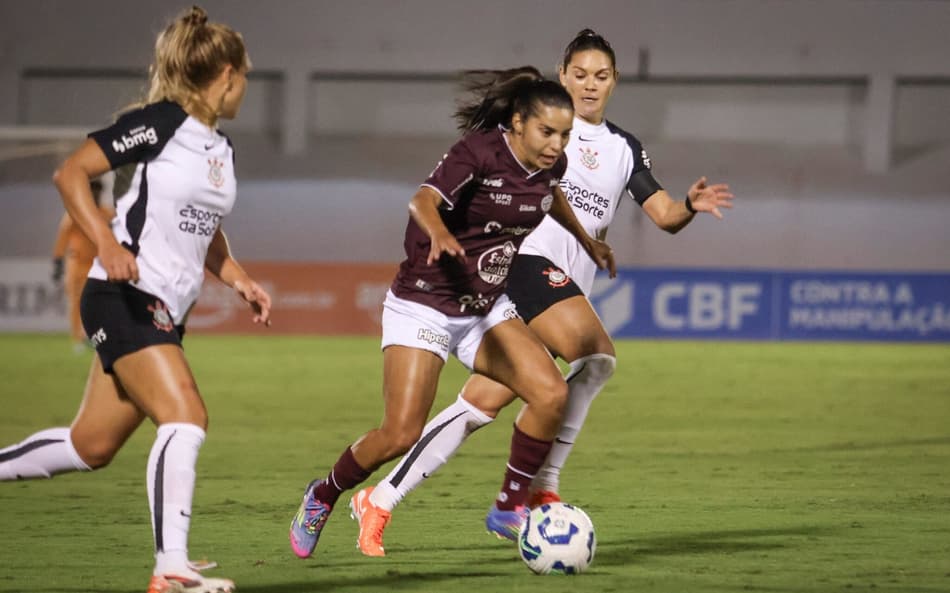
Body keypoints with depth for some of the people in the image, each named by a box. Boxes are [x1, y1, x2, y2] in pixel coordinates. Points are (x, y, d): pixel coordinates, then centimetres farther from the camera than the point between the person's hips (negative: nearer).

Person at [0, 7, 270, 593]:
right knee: (186, 417, -22)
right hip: (125, 300, -9)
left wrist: (241, 281, 11)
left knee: (92, 446, 9)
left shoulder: (223, 149, 15)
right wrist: (107, 242, -25)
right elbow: (70, 173, -12)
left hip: (166, 313, 9)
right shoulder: (161, 123, -10)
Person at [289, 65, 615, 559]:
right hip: (423, 307, -7)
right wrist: (439, 232, -60)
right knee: (401, 434, -13)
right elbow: (423, 200, -38)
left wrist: (586, 241, 36)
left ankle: (510, 507, 2)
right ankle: (321, 498, 14)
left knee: (551, 393, -14)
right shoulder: (479, 152, -22)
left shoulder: (549, 164, -1)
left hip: (487, 309, 7)